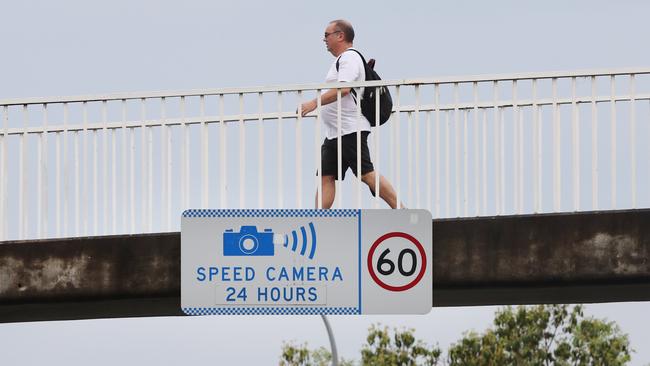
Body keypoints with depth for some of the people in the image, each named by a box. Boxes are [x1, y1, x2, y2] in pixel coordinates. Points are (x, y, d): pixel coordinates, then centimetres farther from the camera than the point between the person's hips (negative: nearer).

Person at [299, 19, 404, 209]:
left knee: (367, 174, -12)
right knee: (326, 177, 3)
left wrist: (314, 103, -28)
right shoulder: (341, 60, 22)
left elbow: (343, 89, -25)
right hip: (334, 133, 11)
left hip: (350, 129, -11)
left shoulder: (349, 58, -10)